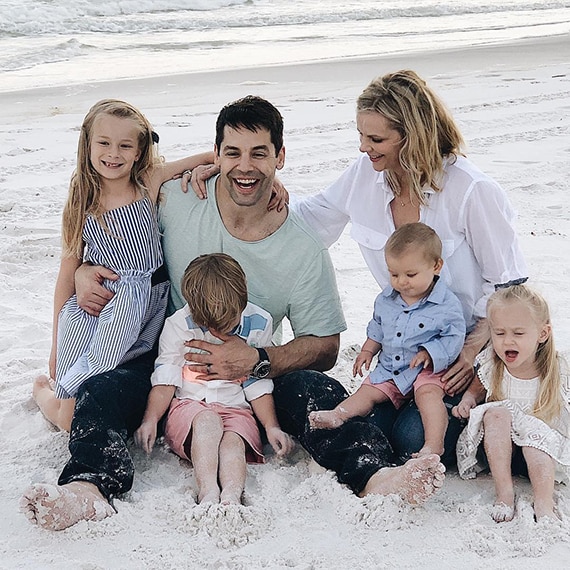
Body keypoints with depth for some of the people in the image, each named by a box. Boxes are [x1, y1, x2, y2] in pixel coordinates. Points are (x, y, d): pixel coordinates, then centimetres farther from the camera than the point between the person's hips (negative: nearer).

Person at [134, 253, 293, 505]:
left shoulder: (258, 324, 0)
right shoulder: (178, 325, -4)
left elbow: (258, 385, 6)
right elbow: (165, 380, -1)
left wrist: (271, 427, -5)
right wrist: (150, 420, -15)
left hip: (235, 409, 1)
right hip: (188, 405, -1)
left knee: (234, 441, -32)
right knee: (207, 421, -35)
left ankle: (231, 498, -54)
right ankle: (208, 495, -49)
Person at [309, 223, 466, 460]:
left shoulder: (447, 304, -13)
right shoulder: (386, 299, 5)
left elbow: (454, 337, -12)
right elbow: (377, 328, 21)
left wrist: (429, 353, -23)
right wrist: (368, 350, 10)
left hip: (428, 369, -6)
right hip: (389, 367, 6)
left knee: (428, 394, -29)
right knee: (368, 391, -8)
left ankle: (434, 444, -40)